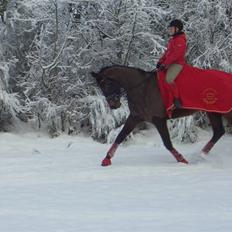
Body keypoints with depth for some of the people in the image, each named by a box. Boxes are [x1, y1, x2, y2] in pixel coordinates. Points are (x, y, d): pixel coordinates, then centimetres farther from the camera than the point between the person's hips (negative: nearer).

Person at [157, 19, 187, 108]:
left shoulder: (180, 40, -13)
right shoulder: (173, 39, 19)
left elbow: (176, 54, -21)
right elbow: (167, 52, 22)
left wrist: (165, 64, -21)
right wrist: (161, 61, 8)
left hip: (177, 63, -11)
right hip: (170, 63, 11)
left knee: (169, 79, -29)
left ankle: (176, 99, -24)